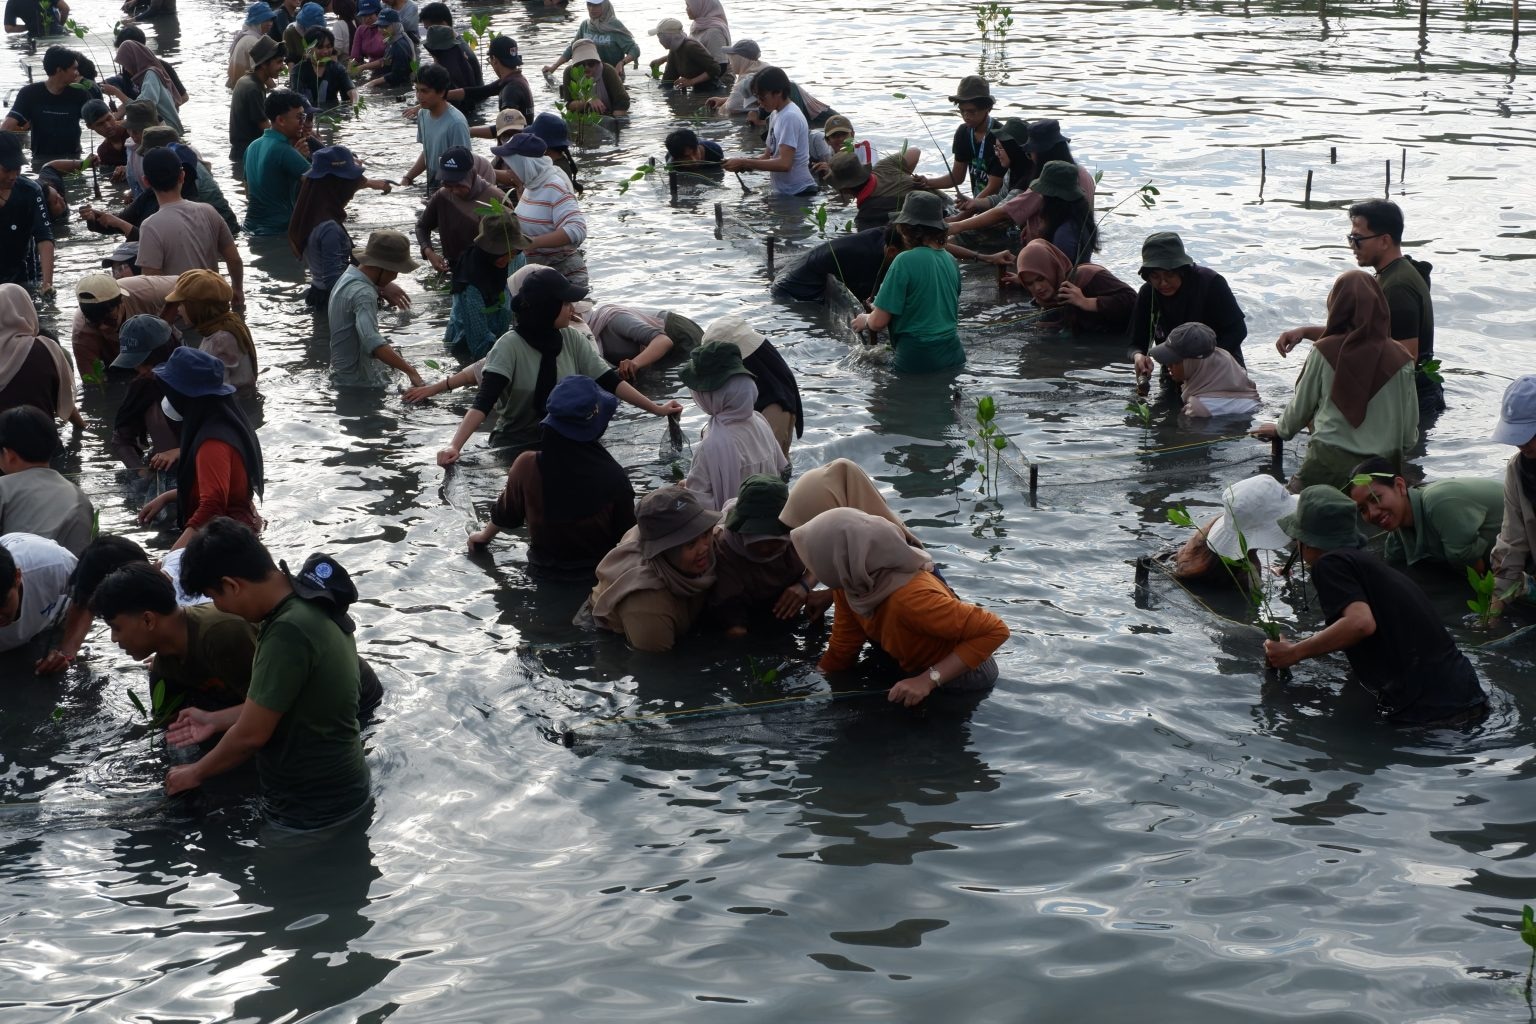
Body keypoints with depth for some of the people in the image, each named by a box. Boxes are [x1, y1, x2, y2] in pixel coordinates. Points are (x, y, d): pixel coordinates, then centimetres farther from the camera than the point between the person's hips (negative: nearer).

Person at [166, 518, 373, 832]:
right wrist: (214, 720, 18)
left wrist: (195, 772, -5)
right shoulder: (309, 604, 2)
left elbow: (251, 734, -21)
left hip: (312, 817, -9)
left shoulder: (289, 632, -28)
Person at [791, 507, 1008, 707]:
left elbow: (995, 631, -36)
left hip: (957, 684, -7)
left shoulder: (909, 598, -40)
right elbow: (841, 653, -3)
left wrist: (929, 680, -38)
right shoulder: (848, 584, -16)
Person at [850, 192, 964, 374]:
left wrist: (865, 321, 14)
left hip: (916, 360, -7)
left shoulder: (905, 261, -13)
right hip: (952, 355, 7)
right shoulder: (951, 261, 8)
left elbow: (879, 322, -12)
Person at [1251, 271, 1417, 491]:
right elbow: (1410, 427, 7)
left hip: (1328, 462, -2)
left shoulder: (1324, 351, -1)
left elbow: (1301, 406, 13)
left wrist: (1280, 429, 35)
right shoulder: (1400, 359, 1)